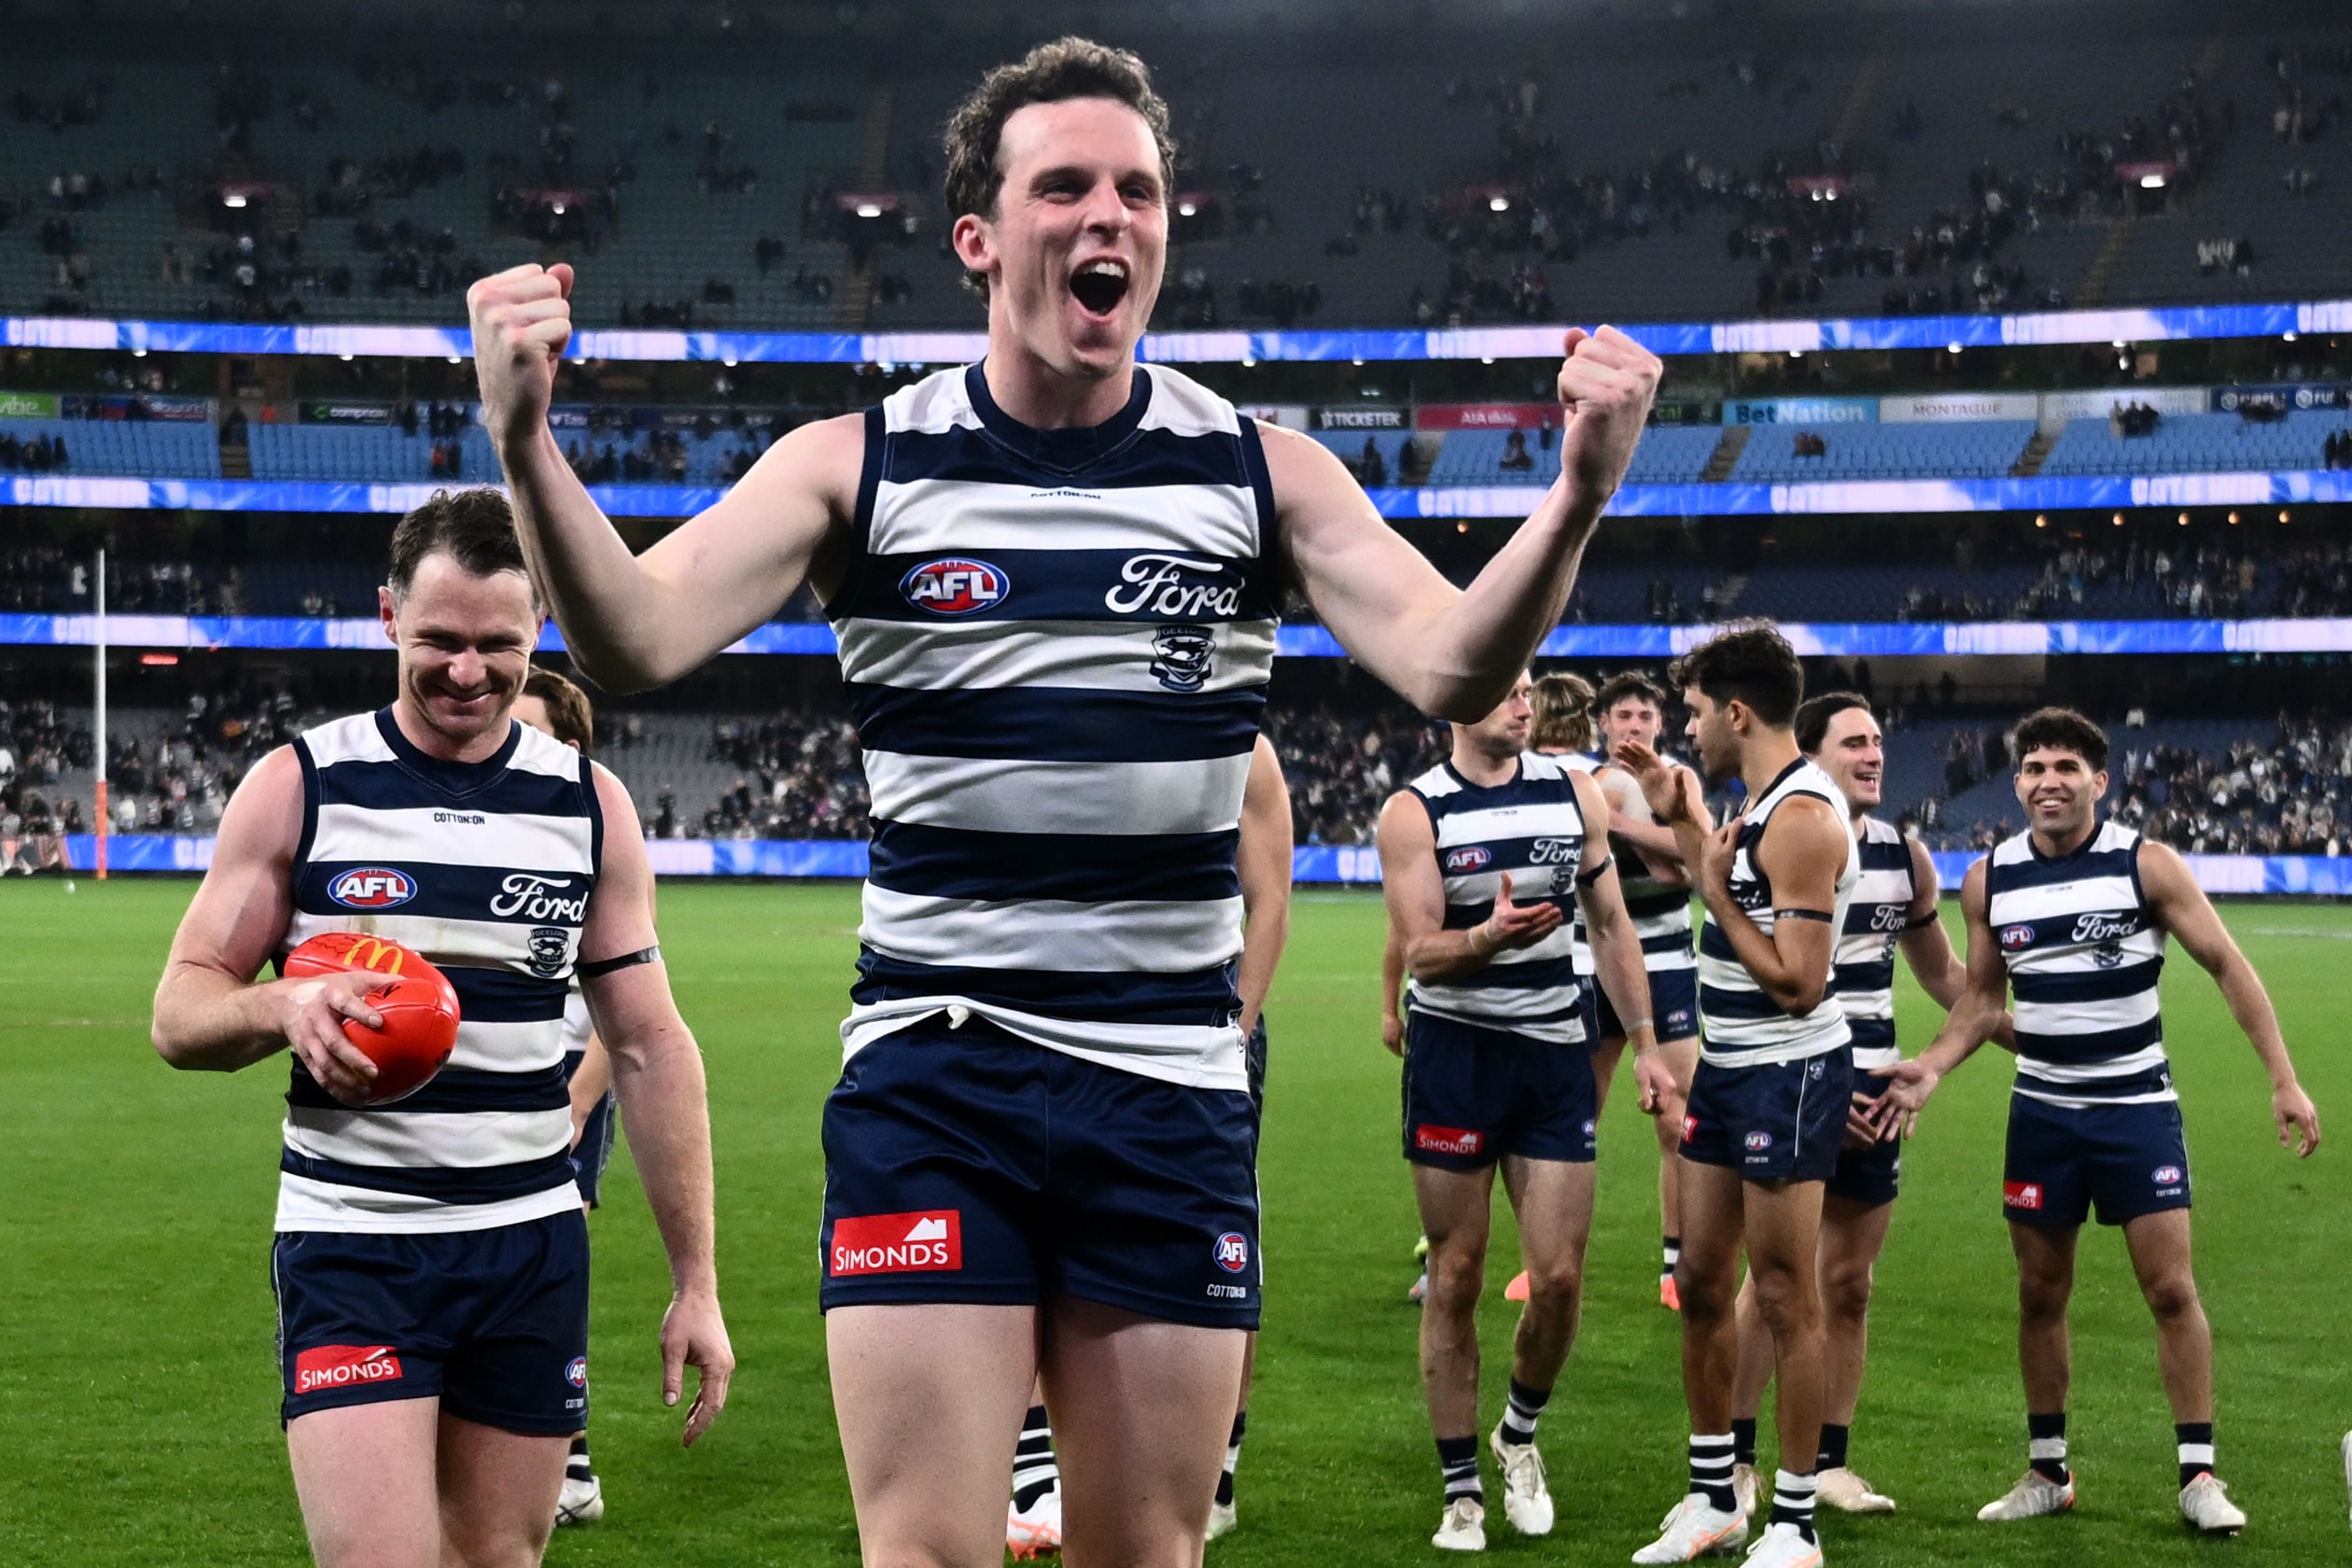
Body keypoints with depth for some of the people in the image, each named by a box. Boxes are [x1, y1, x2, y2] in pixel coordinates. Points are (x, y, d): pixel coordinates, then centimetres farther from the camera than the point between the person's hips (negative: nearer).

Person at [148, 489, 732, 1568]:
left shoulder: (591, 806, 6)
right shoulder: (298, 786, -1)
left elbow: (651, 1051, 8)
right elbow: (181, 1013, 1)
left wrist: (696, 1284, 4)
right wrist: (280, 1009, -23)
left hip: (533, 1247, 3)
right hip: (353, 1246, -3)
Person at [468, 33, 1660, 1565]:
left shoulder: (1264, 472, 2)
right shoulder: (857, 464, -1)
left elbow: (1451, 669, -9)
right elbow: (640, 641, -13)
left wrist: (1577, 500, -28)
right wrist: (529, 447, -31)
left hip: (1172, 1089, 2)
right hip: (931, 1077, -1)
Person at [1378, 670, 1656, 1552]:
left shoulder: (1573, 793, 5)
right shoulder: (1414, 812, -5)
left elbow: (1611, 925, 12)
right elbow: (1419, 954, -11)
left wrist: (1646, 1043, 7)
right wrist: (1489, 935, -31)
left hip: (1555, 1055, 3)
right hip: (1454, 1055, -3)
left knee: (1559, 1278, -3)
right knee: (1455, 1279, 2)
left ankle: (1520, 1434, 24)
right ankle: (1461, 1488, 13)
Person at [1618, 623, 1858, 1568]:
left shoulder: (1802, 819, -20)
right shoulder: (1761, 804, 10)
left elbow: (1796, 984, -24)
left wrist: (1715, 893, -17)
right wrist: (1679, 822, 22)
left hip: (1787, 1074, -10)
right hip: (1728, 1067, 10)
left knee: (1785, 1299, -2)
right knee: (1700, 1286, 14)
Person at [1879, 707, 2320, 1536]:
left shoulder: (2146, 864, -10)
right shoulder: (1989, 879, -2)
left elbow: (2227, 966, -6)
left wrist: (2283, 1079, -10)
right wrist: (1932, 1066, -8)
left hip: (2137, 1108, -3)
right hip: (2042, 1114, 3)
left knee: (2172, 1290, -5)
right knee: (2040, 1294, 8)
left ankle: (2198, 1475, 5)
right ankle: (2047, 1471, 21)